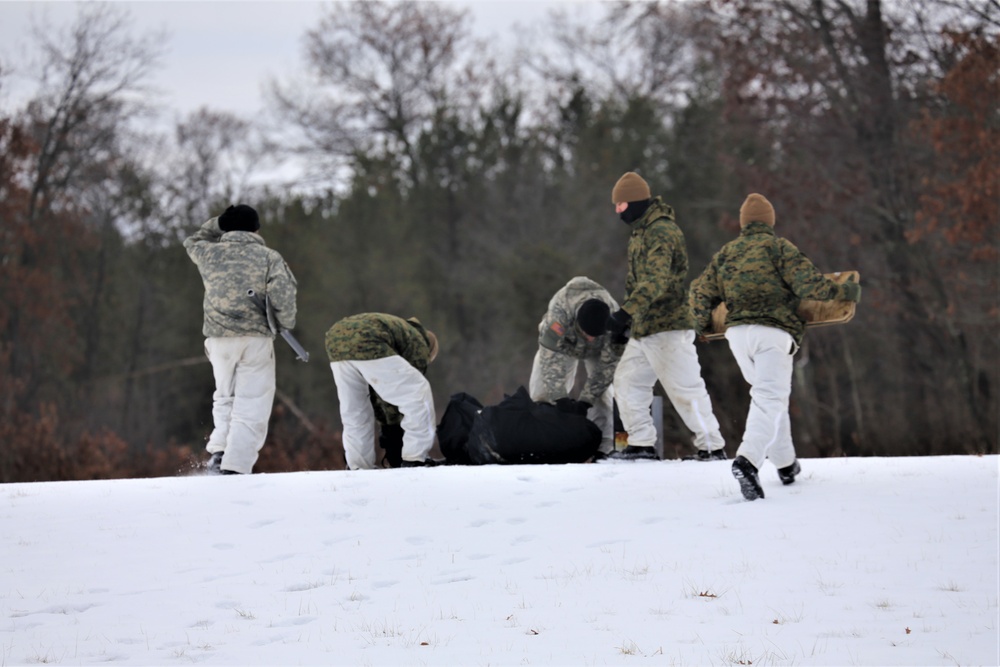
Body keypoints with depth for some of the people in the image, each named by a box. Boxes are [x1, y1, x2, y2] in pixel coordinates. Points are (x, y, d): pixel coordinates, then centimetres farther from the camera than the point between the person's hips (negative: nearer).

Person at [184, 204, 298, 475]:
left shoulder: (208, 253, 7)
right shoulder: (269, 257, 0)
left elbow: (192, 242, 31)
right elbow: (283, 295, -11)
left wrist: (218, 224, 30)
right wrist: (286, 324, 6)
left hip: (219, 338, 3)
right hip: (257, 339, -3)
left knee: (225, 397, 23)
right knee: (251, 405, -1)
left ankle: (219, 450, 6)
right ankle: (235, 466, -12)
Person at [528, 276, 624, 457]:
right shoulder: (559, 311, -46)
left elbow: (607, 366, -32)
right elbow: (551, 357, -42)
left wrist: (585, 401, -36)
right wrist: (560, 398, -44)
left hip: (598, 351, 0)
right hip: (563, 345, 0)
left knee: (603, 392, -18)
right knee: (542, 392, -10)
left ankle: (604, 448, -16)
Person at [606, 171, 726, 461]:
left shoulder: (661, 231, -16)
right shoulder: (640, 232, 18)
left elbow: (656, 281, -29)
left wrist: (624, 313, -36)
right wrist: (626, 322, 25)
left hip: (668, 327, -10)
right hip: (643, 328, 11)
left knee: (684, 388, -8)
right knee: (627, 381, 10)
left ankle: (712, 446, -3)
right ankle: (641, 444, 15)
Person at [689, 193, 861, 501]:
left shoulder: (726, 253, 16)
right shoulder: (780, 247, 1)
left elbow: (701, 291, 16)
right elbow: (809, 285, -9)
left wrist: (702, 324, 30)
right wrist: (845, 292, 3)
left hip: (737, 332, 5)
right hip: (772, 333, -5)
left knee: (768, 396, 22)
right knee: (769, 400, -12)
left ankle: (785, 464, 27)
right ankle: (747, 460, -36)